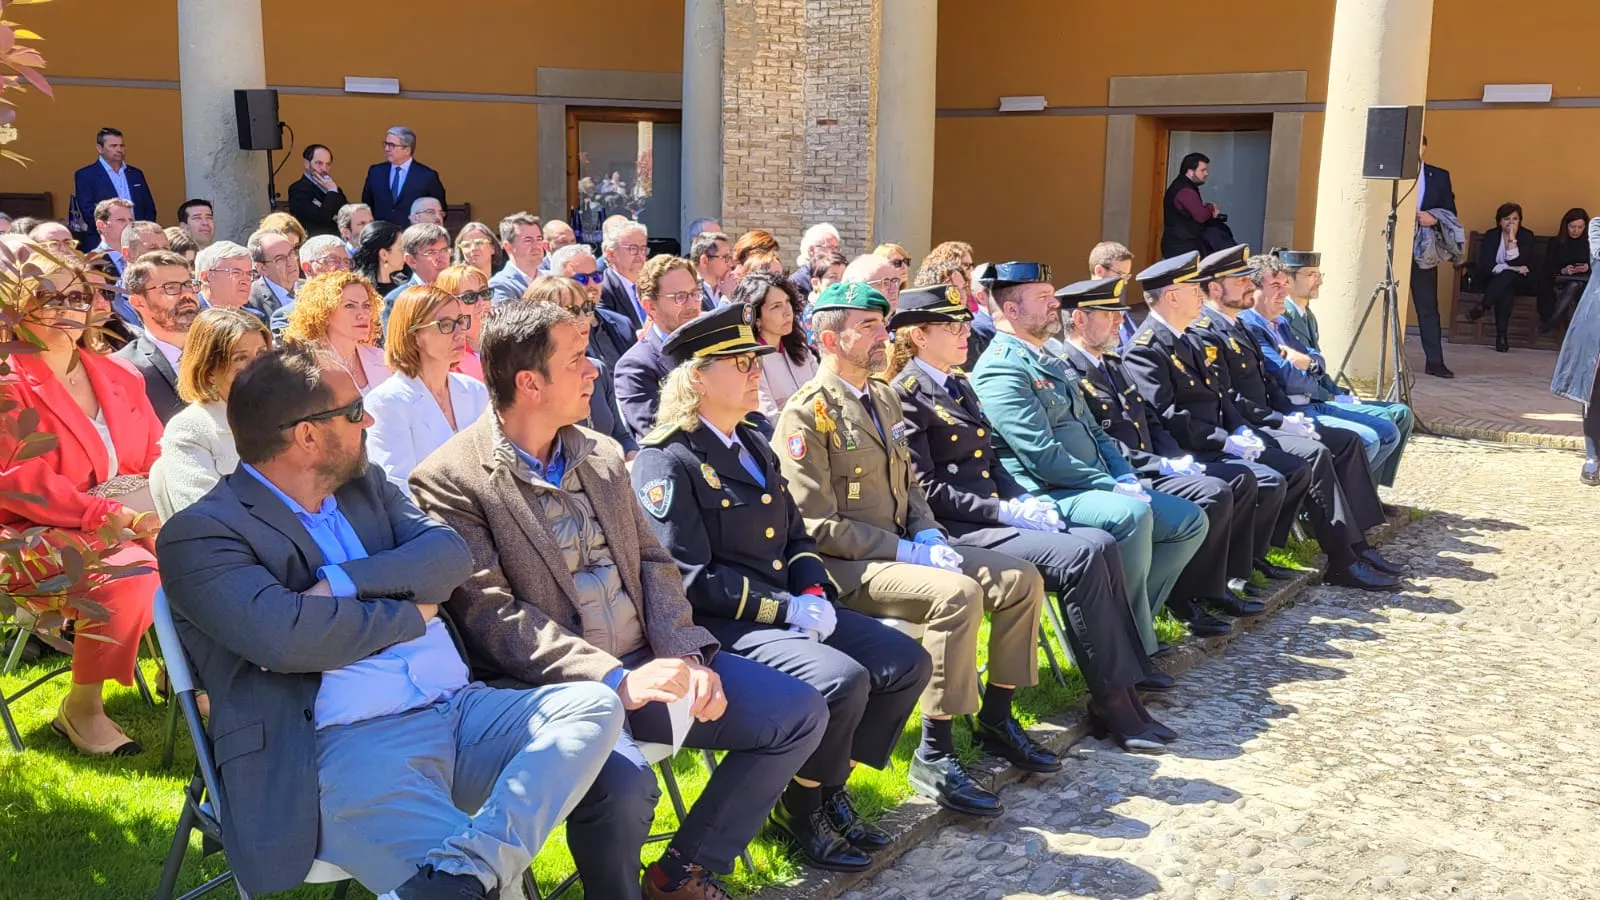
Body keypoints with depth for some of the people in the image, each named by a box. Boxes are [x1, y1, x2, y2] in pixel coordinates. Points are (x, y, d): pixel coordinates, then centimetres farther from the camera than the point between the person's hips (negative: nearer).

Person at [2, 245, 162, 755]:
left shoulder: (119, 377, 14)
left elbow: (157, 459, 12)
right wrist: (116, 516, -25)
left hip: (130, 519, 6)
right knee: (128, 572, -33)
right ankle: (81, 709, -14)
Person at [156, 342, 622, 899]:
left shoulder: (366, 484, 19)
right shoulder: (199, 534, -2)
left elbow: (451, 556, 4)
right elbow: (283, 634, -19)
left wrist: (343, 583, -11)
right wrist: (410, 613, -5)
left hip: (463, 710, 9)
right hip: (351, 748, -9)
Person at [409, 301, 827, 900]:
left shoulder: (602, 456, 13)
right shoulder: (448, 482, -9)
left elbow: (653, 562, 13)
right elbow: (493, 618, -16)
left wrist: (686, 654, -7)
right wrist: (618, 679, -25)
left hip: (644, 666, 7)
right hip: (555, 685, -7)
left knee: (800, 711, -1)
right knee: (623, 780, -35)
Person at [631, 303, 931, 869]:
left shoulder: (754, 445, 17)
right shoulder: (667, 462, -11)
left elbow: (796, 536, 19)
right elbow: (692, 578, -18)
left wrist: (814, 594, -2)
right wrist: (785, 608, -19)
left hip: (789, 610, 9)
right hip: (721, 628, -9)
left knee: (908, 664, -3)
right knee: (841, 680, -29)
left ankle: (829, 787, 11)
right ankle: (801, 813, -4)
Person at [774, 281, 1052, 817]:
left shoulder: (884, 398, 14)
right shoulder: (806, 414, -13)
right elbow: (817, 525, -17)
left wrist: (927, 532, 0)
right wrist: (904, 551, -18)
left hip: (904, 546, 9)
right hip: (847, 567, -9)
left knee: (1022, 580, -2)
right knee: (957, 594, -31)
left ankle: (995, 719, 12)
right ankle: (933, 756, -20)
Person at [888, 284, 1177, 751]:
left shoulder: (959, 385, 17)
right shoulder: (906, 395, -10)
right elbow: (928, 490, -15)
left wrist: (1025, 499, 1)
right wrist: (1007, 511, -16)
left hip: (993, 514, 8)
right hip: (957, 529, -8)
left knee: (1102, 544, -10)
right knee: (1080, 558, -22)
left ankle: (1130, 669, -7)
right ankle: (1114, 701, -15)